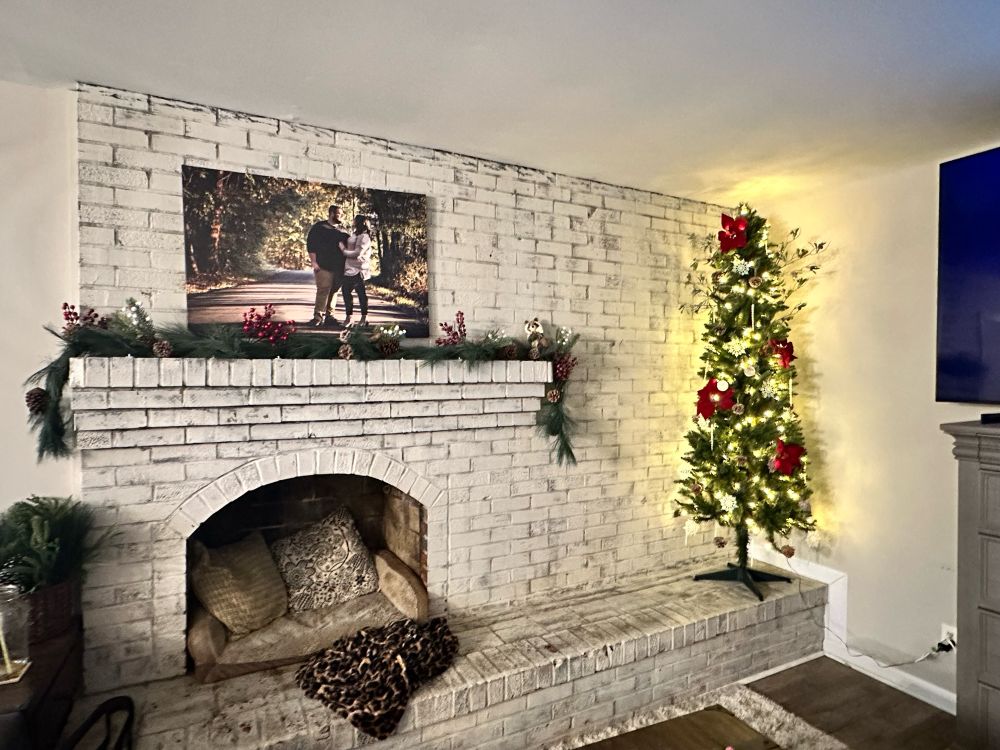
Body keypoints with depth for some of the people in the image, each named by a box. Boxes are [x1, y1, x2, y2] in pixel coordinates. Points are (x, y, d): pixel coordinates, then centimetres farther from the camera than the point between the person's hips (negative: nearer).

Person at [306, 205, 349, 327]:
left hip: (339, 267, 5)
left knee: (334, 291, 6)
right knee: (323, 290, -12)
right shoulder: (319, 227, 3)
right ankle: (318, 316, -10)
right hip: (324, 266, -5)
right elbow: (310, 244, -2)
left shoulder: (342, 230, 19)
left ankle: (329, 315, 13)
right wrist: (314, 262, -10)